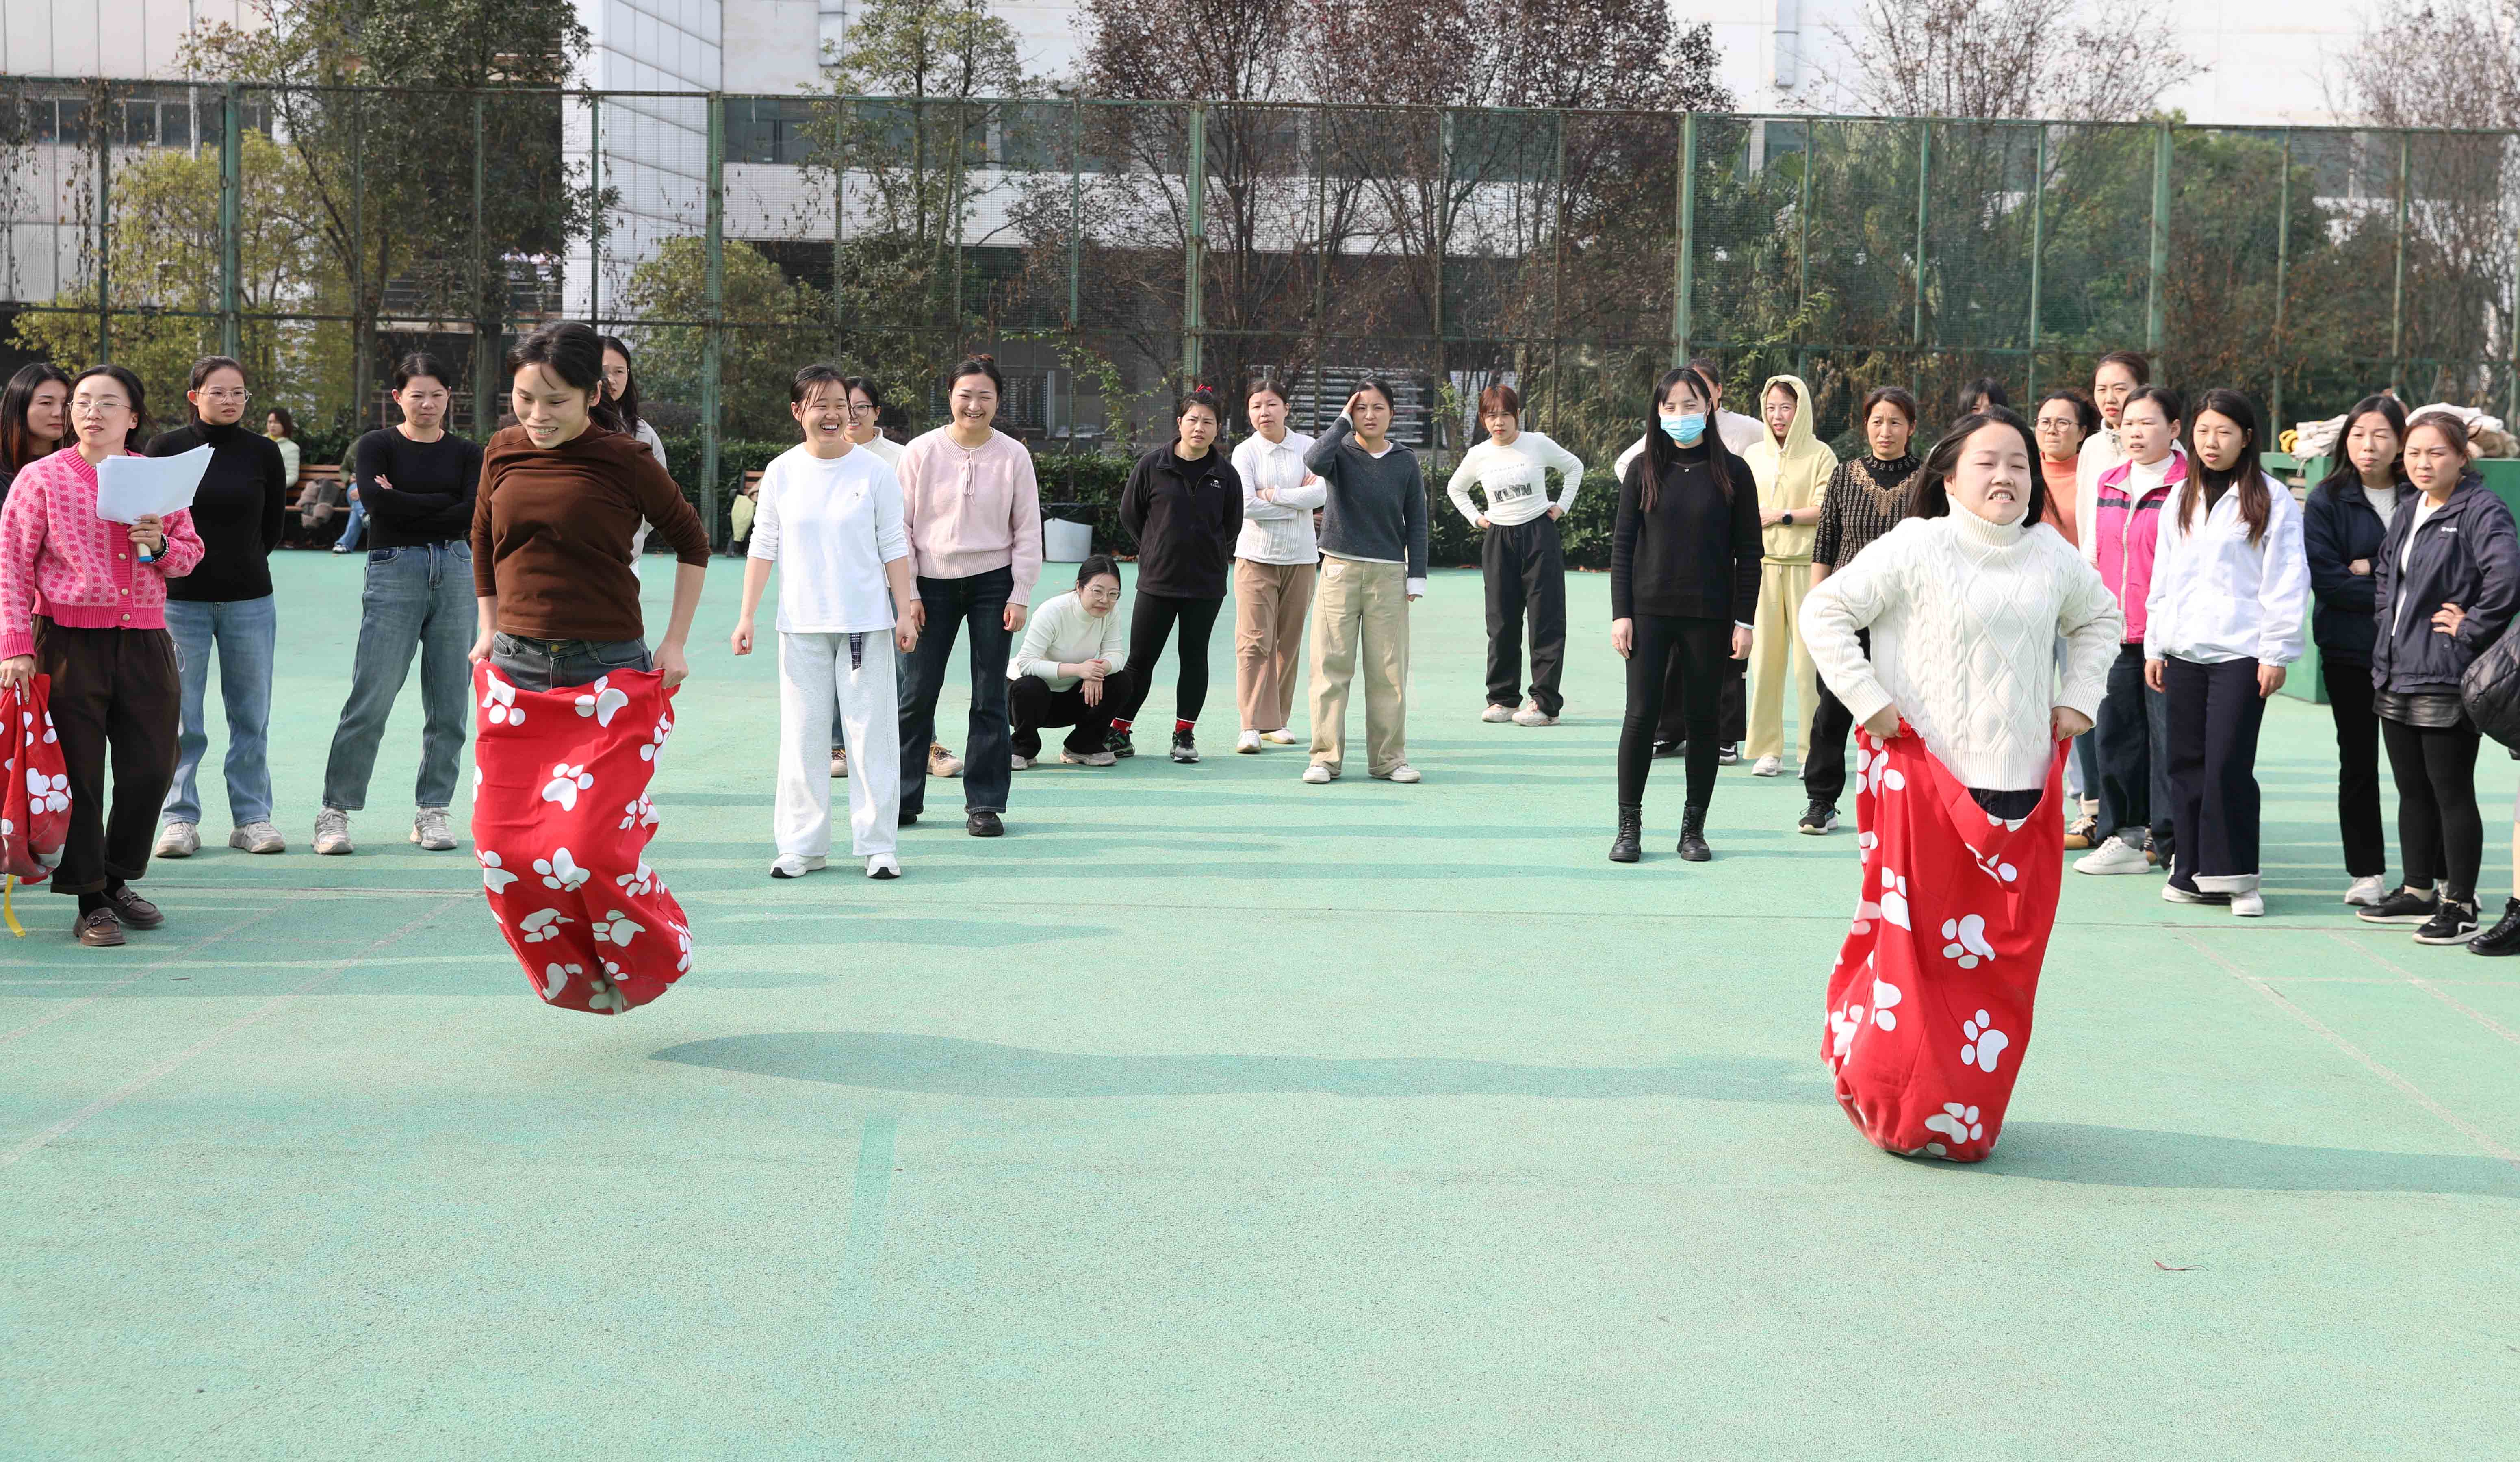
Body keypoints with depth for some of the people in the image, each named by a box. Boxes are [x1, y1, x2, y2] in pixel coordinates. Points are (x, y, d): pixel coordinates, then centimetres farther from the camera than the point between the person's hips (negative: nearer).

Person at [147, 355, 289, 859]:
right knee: (180, 718, 0)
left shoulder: (263, 453, 4)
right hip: (180, 599, -1)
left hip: (249, 600, 1)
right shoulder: (166, 449, 0)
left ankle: (253, 817, 12)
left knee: (251, 717, 4)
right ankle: (181, 819, 8)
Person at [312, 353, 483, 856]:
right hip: (394, 573, -3)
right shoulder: (376, 446, 5)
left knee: (449, 703, 3)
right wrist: (443, 503, -9)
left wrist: (406, 508, -8)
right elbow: (375, 497, -15)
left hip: (456, 573, 3)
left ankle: (433, 809, 13)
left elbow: (475, 512, -6)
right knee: (370, 700, -7)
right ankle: (335, 810, 1)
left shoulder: (466, 453, 10)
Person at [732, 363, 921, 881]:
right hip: (801, 623, 2)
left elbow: (894, 547, 3)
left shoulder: (875, 471, 0)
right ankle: (801, 846, 11)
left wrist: (906, 612, -2)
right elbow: (763, 546, 9)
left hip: (866, 620, -1)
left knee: (873, 731, -1)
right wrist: (747, 615, 4)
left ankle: (879, 846, 5)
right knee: (801, 735, 3)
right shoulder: (781, 472, 4)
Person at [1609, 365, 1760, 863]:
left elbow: (1748, 551, 3)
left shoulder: (1732, 471, 2)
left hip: (1709, 616, 0)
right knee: (1641, 715, -5)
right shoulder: (1643, 469, 4)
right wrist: (1621, 613, -2)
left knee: (1703, 719, 4)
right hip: (1650, 611, 0)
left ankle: (1693, 828, 13)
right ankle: (1629, 825, 5)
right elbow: (1622, 544, 5)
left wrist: (1744, 620, -2)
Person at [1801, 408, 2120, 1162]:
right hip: (1924, 776, -5)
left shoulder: (2054, 556, 10)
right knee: (1916, 943, -4)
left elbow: (2100, 618, 29)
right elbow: (1824, 611, -6)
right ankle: (1901, 1109, 10)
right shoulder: (1916, 549, -5)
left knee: (2007, 951, 4)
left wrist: (2077, 701, 16)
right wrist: (1871, 704, -10)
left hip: (2024, 785, 5)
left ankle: (1966, 1112, 15)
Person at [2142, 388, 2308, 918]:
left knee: (2228, 764, -9)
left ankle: (2234, 875, -1)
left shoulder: (2271, 499, -1)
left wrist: (2277, 654, -8)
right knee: (2187, 762, 5)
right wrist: (2154, 646, 13)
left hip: (2241, 652, -5)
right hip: (2183, 652, 5)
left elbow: (2287, 581, -3)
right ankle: (2193, 872, 12)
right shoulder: (2180, 502, 15)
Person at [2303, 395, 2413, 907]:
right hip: (2350, 651, 0)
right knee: (2359, 764, 7)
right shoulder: (2327, 500, 1)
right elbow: (2325, 578, -8)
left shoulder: (2421, 496, 3)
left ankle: (2439, 872, 3)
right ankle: (2367, 874, 15)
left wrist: (2374, 569, -11)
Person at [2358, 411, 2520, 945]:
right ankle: (2418, 893, 27)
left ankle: (2460, 905, 4)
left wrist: (2471, 630, -19)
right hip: (2395, 675, 8)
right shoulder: (2408, 511, 14)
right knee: (2412, 791, 16)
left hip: (2447, 680, -8)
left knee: (2452, 792, -3)